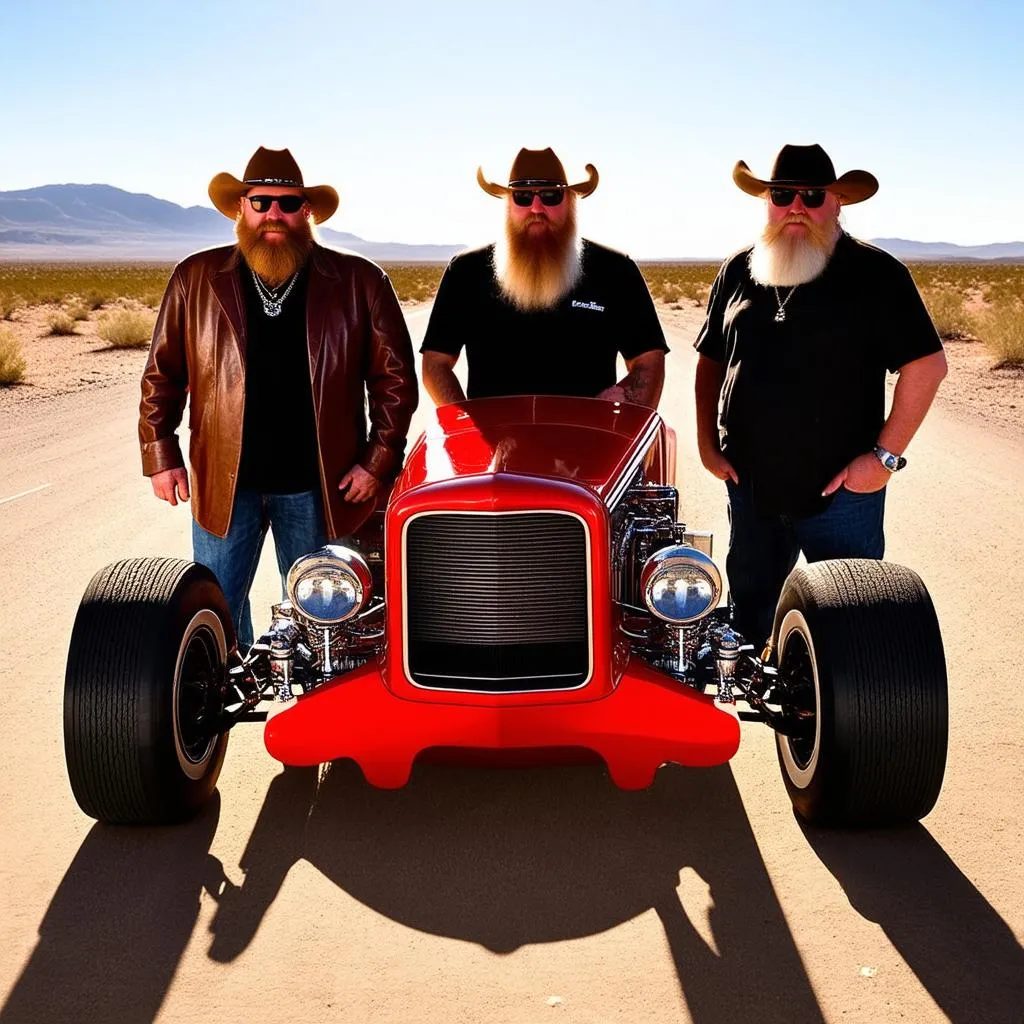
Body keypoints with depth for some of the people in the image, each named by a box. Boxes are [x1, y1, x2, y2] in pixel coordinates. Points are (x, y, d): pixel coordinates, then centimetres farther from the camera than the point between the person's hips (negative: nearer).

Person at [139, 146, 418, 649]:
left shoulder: (359, 282, -2)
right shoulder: (195, 279, 2)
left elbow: (395, 377, 0)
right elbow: (162, 374, 7)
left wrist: (379, 461, -6)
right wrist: (161, 456, 1)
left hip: (319, 487, -1)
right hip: (223, 482, 1)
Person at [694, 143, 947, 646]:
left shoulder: (875, 273, -7)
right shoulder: (738, 271, 7)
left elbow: (927, 365, -10)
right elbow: (711, 360, 16)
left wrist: (885, 455, -13)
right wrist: (707, 443, 6)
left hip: (841, 490, -4)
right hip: (749, 486, 5)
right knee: (749, 617, 18)